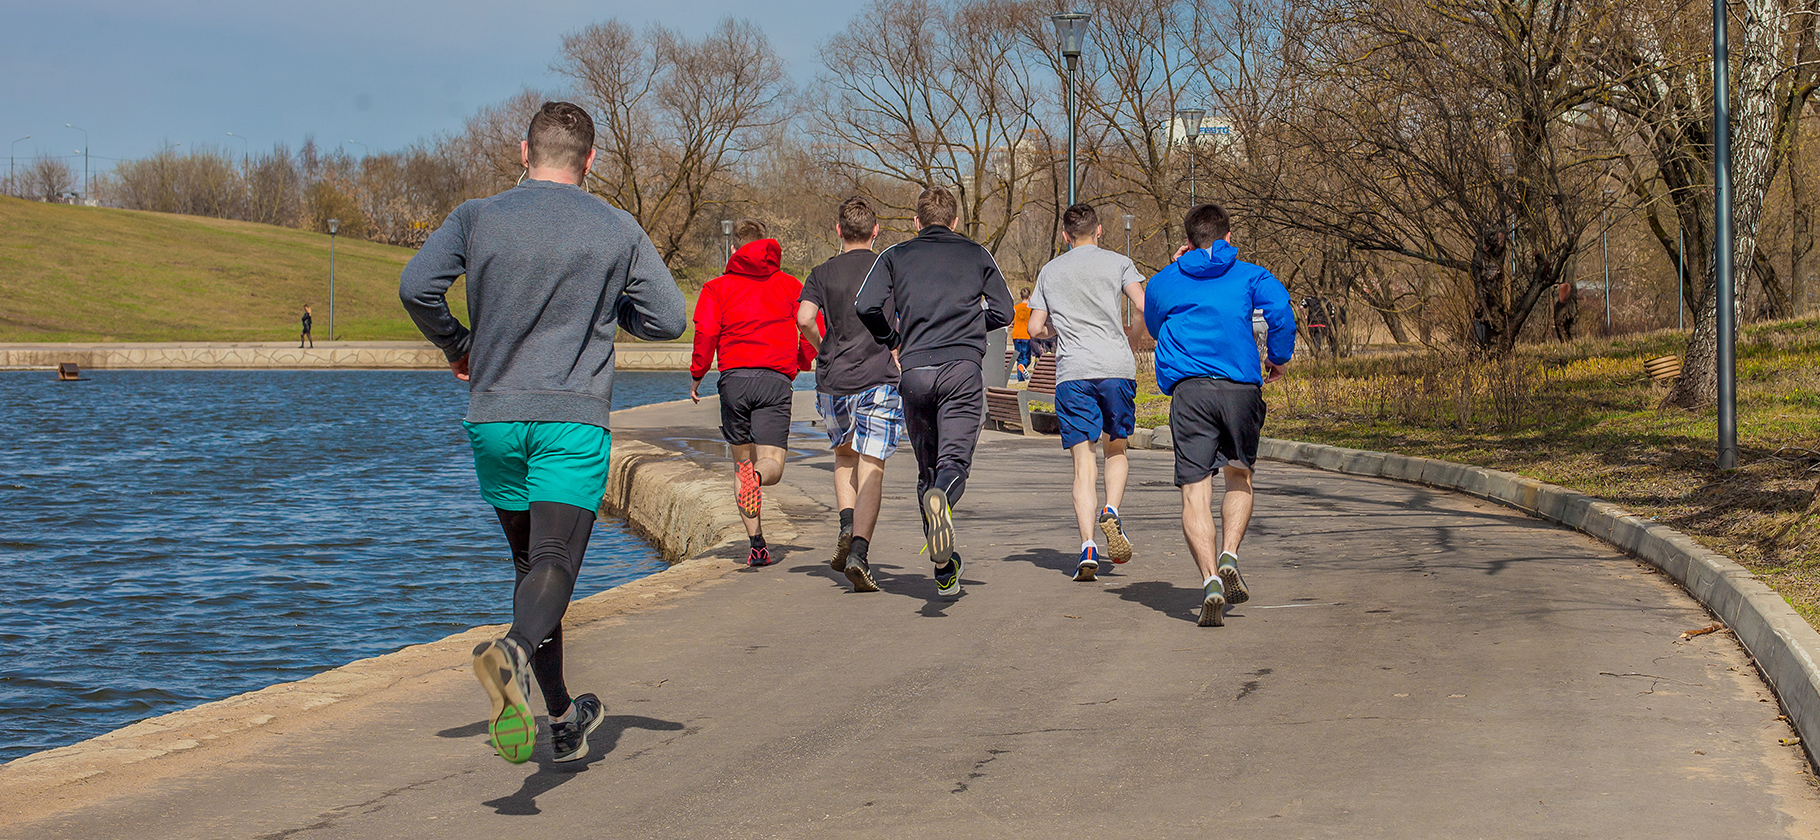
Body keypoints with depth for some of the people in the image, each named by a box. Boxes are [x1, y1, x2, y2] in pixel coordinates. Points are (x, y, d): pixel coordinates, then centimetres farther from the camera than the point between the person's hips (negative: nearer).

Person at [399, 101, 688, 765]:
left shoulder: (478, 218, 6)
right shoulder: (619, 230, 3)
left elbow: (416, 286, -6)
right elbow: (668, 319, 1)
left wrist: (457, 345, 12)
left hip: (493, 417, 3)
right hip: (573, 418, -3)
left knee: (531, 563, 16)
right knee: (554, 561, -13)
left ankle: (562, 720, 24)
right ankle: (515, 651, -46)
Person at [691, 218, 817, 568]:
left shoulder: (719, 287, 9)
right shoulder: (790, 285, 13)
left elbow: (706, 332, -5)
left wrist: (696, 375, 6)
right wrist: (800, 364, 23)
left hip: (733, 380, 1)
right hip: (776, 381, 0)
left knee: (742, 462, 13)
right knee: (772, 465, -3)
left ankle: (757, 544, 6)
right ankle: (756, 478, -42)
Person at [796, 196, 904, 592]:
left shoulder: (823, 273, 5)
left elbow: (804, 319, -9)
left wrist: (822, 347, 9)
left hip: (833, 381, 2)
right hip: (878, 381, -2)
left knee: (844, 456, 24)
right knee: (871, 469, -4)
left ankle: (848, 525, 2)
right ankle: (859, 551, -19)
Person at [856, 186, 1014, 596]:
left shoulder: (896, 256, 13)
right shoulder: (976, 255, 14)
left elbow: (867, 306, -1)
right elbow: (1002, 312, 12)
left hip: (914, 370, 1)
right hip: (963, 367, -1)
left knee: (927, 467, 12)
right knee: (954, 460, -7)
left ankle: (945, 571, 10)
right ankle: (941, 498, -44)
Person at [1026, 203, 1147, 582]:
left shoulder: (1049, 271, 16)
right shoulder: (1118, 262, 9)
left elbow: (1035, 328, 14)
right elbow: (1145, 306, -4)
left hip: (1071, 371, 1)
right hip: (1116, 365, -1)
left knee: (1083, 462, -1)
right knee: (1117, 449, 18)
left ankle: (1088, 547, -13)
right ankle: (1110, 511, -9)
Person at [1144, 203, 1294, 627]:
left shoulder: (1164, 281, 17)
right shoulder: (1249, 275, 12)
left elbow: (1153, 326, 36)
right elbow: (1279, 304, -8)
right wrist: (1279, 357, 4)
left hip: (1188, 389, 0)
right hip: (1240, 386, 0)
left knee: (1194, 493, -1)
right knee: (1239, 478, 20)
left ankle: (1210, 580, -18)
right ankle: (1228, 557, -1)